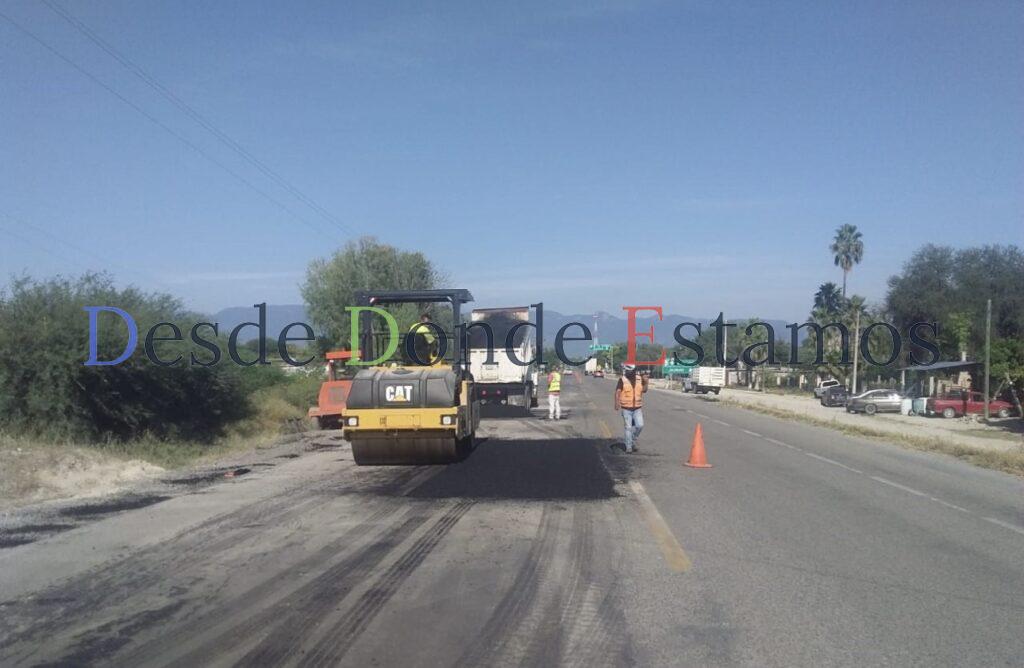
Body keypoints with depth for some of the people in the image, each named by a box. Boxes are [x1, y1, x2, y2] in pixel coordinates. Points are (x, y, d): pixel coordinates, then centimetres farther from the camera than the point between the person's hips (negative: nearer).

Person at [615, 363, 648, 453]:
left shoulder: (639, 378, 3)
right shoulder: (622, 380, -9)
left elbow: (644, 390, 11)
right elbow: (617, 392, -14)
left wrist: (645, 382, -8)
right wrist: (617, 403, -28)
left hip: (638, 408, 3)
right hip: (626, 408, -3)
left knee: (640, 426, -5)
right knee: (628, 428, -1)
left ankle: (633, 440, 19)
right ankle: (629, 447, 8)